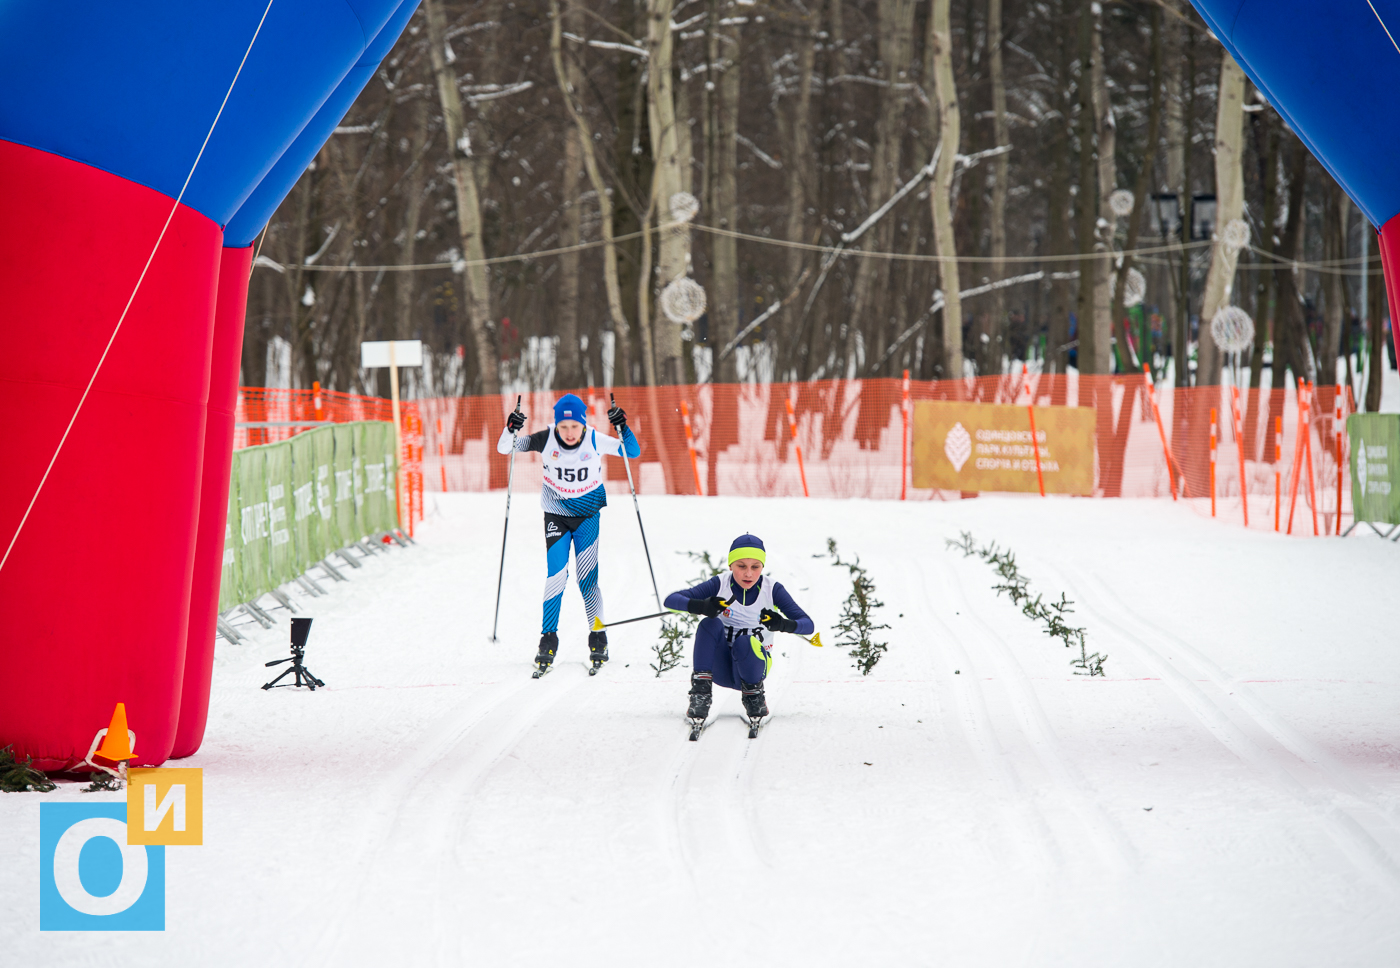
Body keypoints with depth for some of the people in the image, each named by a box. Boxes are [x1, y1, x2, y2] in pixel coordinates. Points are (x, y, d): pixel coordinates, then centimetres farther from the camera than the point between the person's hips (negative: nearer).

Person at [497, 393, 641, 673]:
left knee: (587, 578, -4)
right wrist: (511, 430, -30)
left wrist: (623, 429, -27)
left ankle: (598, 640, 9)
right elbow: (504, 449, -9)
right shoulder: (545, 440, -15)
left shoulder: (595, 441, -15)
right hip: (556, 516, 0)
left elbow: (633, 452, -10)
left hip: (588, 515, 0)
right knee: (556, 575, -12)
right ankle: (548, 641, -3)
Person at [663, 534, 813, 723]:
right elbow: (671, 600, -17)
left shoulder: (772, 589, -9)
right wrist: (701, 606, -38)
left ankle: (753, 694, -8)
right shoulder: (720, 585, -9)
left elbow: (808, 625, -14)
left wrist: (783, 625, -37)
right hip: (721, 668, 1)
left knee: (745, 643, -34)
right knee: (710, 624, -27)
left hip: (754, 664, -1)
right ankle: (700, 694, -26)